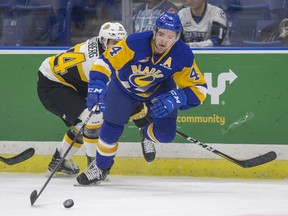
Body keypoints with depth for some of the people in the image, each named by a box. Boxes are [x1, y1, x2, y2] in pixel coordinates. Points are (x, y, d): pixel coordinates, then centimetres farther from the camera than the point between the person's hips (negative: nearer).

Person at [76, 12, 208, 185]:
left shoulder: (183, 56, -30)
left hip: (159, 90, 1)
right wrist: (97, 85, -47)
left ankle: (147, 136, 26)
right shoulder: (135, 43, -36)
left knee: (165, 133, -11)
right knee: (111, 129, -5)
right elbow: (106, 61, -31)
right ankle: (101, 169, 20)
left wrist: (176, 99, -42)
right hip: (125, 86, -1)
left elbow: (199, 88, -25)